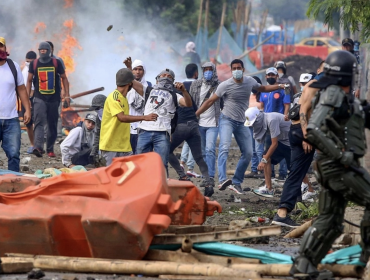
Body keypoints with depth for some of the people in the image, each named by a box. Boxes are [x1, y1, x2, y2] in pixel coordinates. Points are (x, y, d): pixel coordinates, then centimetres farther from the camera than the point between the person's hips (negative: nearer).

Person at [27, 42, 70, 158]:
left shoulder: (56, 63, 3)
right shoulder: (34, 64, 4)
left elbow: (64, 78, 7)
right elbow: (29, 80, 9)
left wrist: (67, 95, 1)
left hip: (54, 98, 1)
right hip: (39, 98, -1)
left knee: (52, 125, 6)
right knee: (39, 122, -17)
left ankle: (50, 149, 16)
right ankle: (38, 147, -30)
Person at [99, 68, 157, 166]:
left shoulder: (123, 98, 14)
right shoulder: (114, 97, -15)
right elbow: (122, 117, -26)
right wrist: (145, 117, -29)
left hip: (124, 146, 9)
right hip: (111, 146, -9)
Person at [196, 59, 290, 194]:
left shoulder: (250, 81, 1)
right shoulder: (225, 85, -11)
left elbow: (263, 88, 23)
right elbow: (210, 101, -6)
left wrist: (279, 86, 12)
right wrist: (195, 115, -9)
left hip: (241, 123, 6)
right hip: (227, 120, -5)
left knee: (248, 153, 2)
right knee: (224, 147, -27)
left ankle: (236, 183, 13)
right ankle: (222, 180, -40)